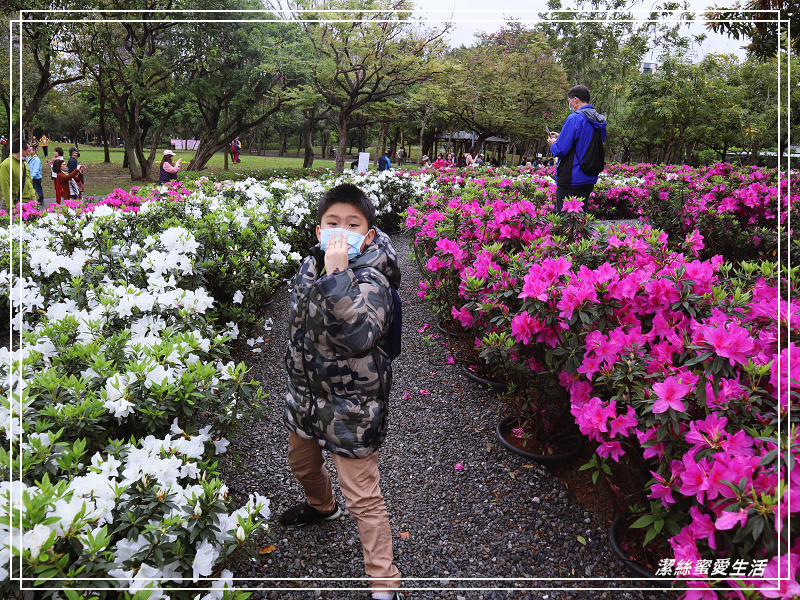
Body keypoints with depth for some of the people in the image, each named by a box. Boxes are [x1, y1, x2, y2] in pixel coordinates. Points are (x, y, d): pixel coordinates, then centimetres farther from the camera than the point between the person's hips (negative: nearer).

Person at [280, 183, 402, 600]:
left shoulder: (371, 280, -25)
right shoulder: (311, 265, -2)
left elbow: (355, 338, -44)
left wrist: (338, 274, -46)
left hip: (351, 406, -8)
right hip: (307, 393, 8)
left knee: (363, 497, -1)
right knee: (302, 463, 31)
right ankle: (321, 507, 64)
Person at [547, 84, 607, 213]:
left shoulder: (575, 118, -15)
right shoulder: (599, 121, 11)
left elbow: (560, 150, -18)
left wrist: (553, 144, 4)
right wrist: (560, 137, 22)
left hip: (571, 179, -8)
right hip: (590, 180, 8)